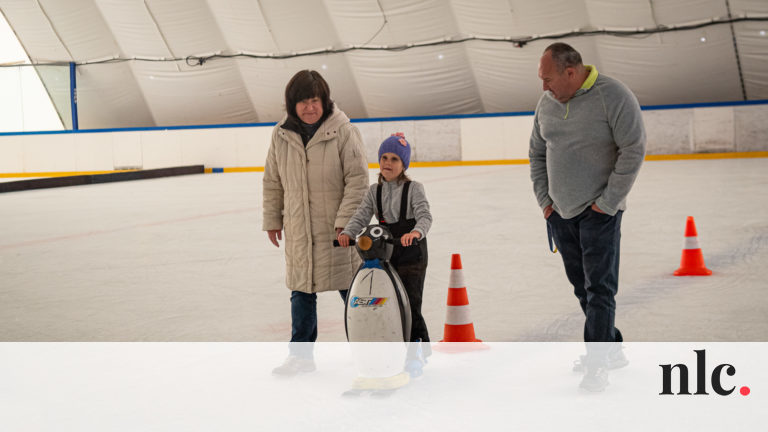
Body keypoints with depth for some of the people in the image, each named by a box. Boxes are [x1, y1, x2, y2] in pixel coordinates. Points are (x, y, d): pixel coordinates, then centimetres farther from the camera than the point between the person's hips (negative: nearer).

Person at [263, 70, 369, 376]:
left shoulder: (343, 131, -11)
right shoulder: (281, 135, 2)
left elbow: (358, 180, -11)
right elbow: (272, 182, 12)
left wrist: (344, 221, -15)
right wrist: (272, 220, 13)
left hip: (336, 228, -4)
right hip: (298, 229, 4)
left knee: (351, 291, 6)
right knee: (301, 291, 11)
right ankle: (301, 355, 23)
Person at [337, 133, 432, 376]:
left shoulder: (413, 189, -6)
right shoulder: (375, 191, 8)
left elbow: (425, 216, -17)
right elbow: (361, 216, 0)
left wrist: (415, 232, -39)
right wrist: (347, 233, -20)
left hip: (412, 255, -5)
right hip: (385, 255, 5)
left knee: (410, 306, -8)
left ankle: (418, 352, 7)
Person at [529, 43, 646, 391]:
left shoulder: (614, 97, -13)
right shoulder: (546, 103, 5)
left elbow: (634, 149, -15)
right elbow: (537, 153, 16)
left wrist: (608, 201, -14)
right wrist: (543, 198, 7)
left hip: (599, 212, -6)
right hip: (560, 212, 6)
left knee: (599, 286, -6)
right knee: (581, 285, 13)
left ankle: (597, 364, -3)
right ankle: (611, 347, 27)